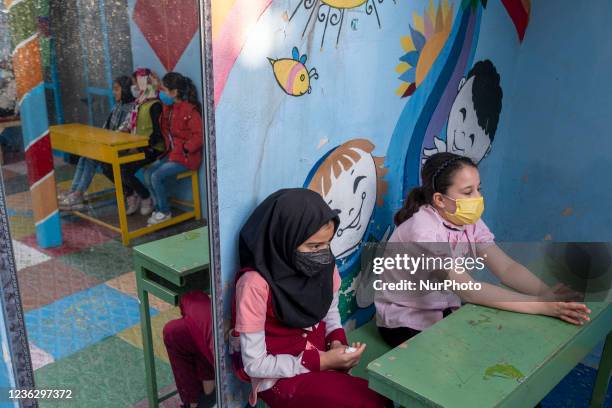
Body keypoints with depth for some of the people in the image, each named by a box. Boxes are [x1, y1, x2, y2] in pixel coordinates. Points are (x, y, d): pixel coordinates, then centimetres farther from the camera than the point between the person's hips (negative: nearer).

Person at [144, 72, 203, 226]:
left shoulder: (190, 110, -17)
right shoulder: (168, 108, 8)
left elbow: (199, 135, -20)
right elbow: (165, 130, 21)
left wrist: (184, 149, -18)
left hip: (186, 156, -8)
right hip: (171, 153, 8)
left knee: (156, 176, -17)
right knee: (148, 173, -3)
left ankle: (165, 212, 2)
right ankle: (159, 207, 9)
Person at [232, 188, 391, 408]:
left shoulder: (325, 265, -6)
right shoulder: (256, 284, -23)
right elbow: (254, 364, -17)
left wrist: (337, 342, -8)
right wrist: (322, 361, -20)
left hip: (323, 362, 6)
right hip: (280, 378, -6)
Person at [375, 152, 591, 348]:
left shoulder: (469, 221, -5)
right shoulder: (423, 230, -29)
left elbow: (506, 267, -13)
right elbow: (466, 288, -35)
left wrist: (547, 292, -32)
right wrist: (540, 305, -38)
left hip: (447, 312, 7)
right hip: (406, 324, -7)